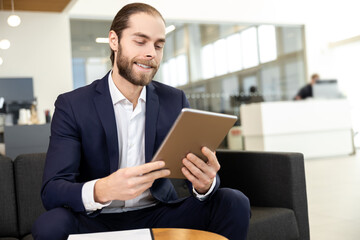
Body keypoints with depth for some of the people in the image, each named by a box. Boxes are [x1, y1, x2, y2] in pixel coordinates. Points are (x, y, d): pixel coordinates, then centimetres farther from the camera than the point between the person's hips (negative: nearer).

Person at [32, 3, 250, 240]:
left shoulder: (176, 101, 1)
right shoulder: (71, 105, -8)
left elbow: (196, 166, -3)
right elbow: (51, 191, -17)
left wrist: (205, 183, -29)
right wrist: (101, 190, -40)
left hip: (159, 215, 2)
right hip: (98, 221, -2)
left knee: (235, 203, -19)